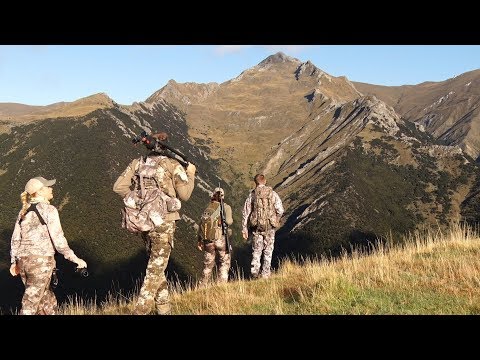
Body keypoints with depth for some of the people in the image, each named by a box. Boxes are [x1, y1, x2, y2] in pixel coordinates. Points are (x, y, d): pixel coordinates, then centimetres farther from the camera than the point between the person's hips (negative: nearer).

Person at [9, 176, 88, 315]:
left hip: (23, 260, 7)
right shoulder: (48, 210, -9)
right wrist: (75, 259, -6)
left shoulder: (24, 210, 12)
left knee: (47, 299, 20)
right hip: (41, 261, -7)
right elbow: (58, 239, -12)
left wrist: (14, 262, 25)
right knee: (30, 305, 0)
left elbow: (15, 238, 15)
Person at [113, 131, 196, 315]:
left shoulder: (137, 164, 5)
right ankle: (141, 310, -1)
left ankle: (164, 308, 28)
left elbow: (119, 187, 2)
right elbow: (184, 194, -5)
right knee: (156, 269, 3)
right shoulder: (173, 165, -7)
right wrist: (190, 174, 9)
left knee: (156, 265, 19)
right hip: (164, 223, -5)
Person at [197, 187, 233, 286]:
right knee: (224, 263, 11)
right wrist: (231, 220, 7)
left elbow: (201, 224, 6)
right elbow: (228, 221, -17)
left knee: (208, 265, 16)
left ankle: (203, 286, 21)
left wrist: (199, 241, 13)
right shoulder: (226, 207, -3)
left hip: (208, 241, 4)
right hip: (221, 240, -4)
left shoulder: (207, 208, 9)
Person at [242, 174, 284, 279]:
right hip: (270, 227, 0)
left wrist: (244, 229, 4)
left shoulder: (252, 194, -1)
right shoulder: (273, 194, 0)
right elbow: (280, 210, -4)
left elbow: (245, 212, -1)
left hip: (256, 226, 0)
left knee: (256, 250, 12)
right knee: (268, 251, 10)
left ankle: (254, 272, 3)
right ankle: (265, 273, 11)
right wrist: (276, 220, 16)